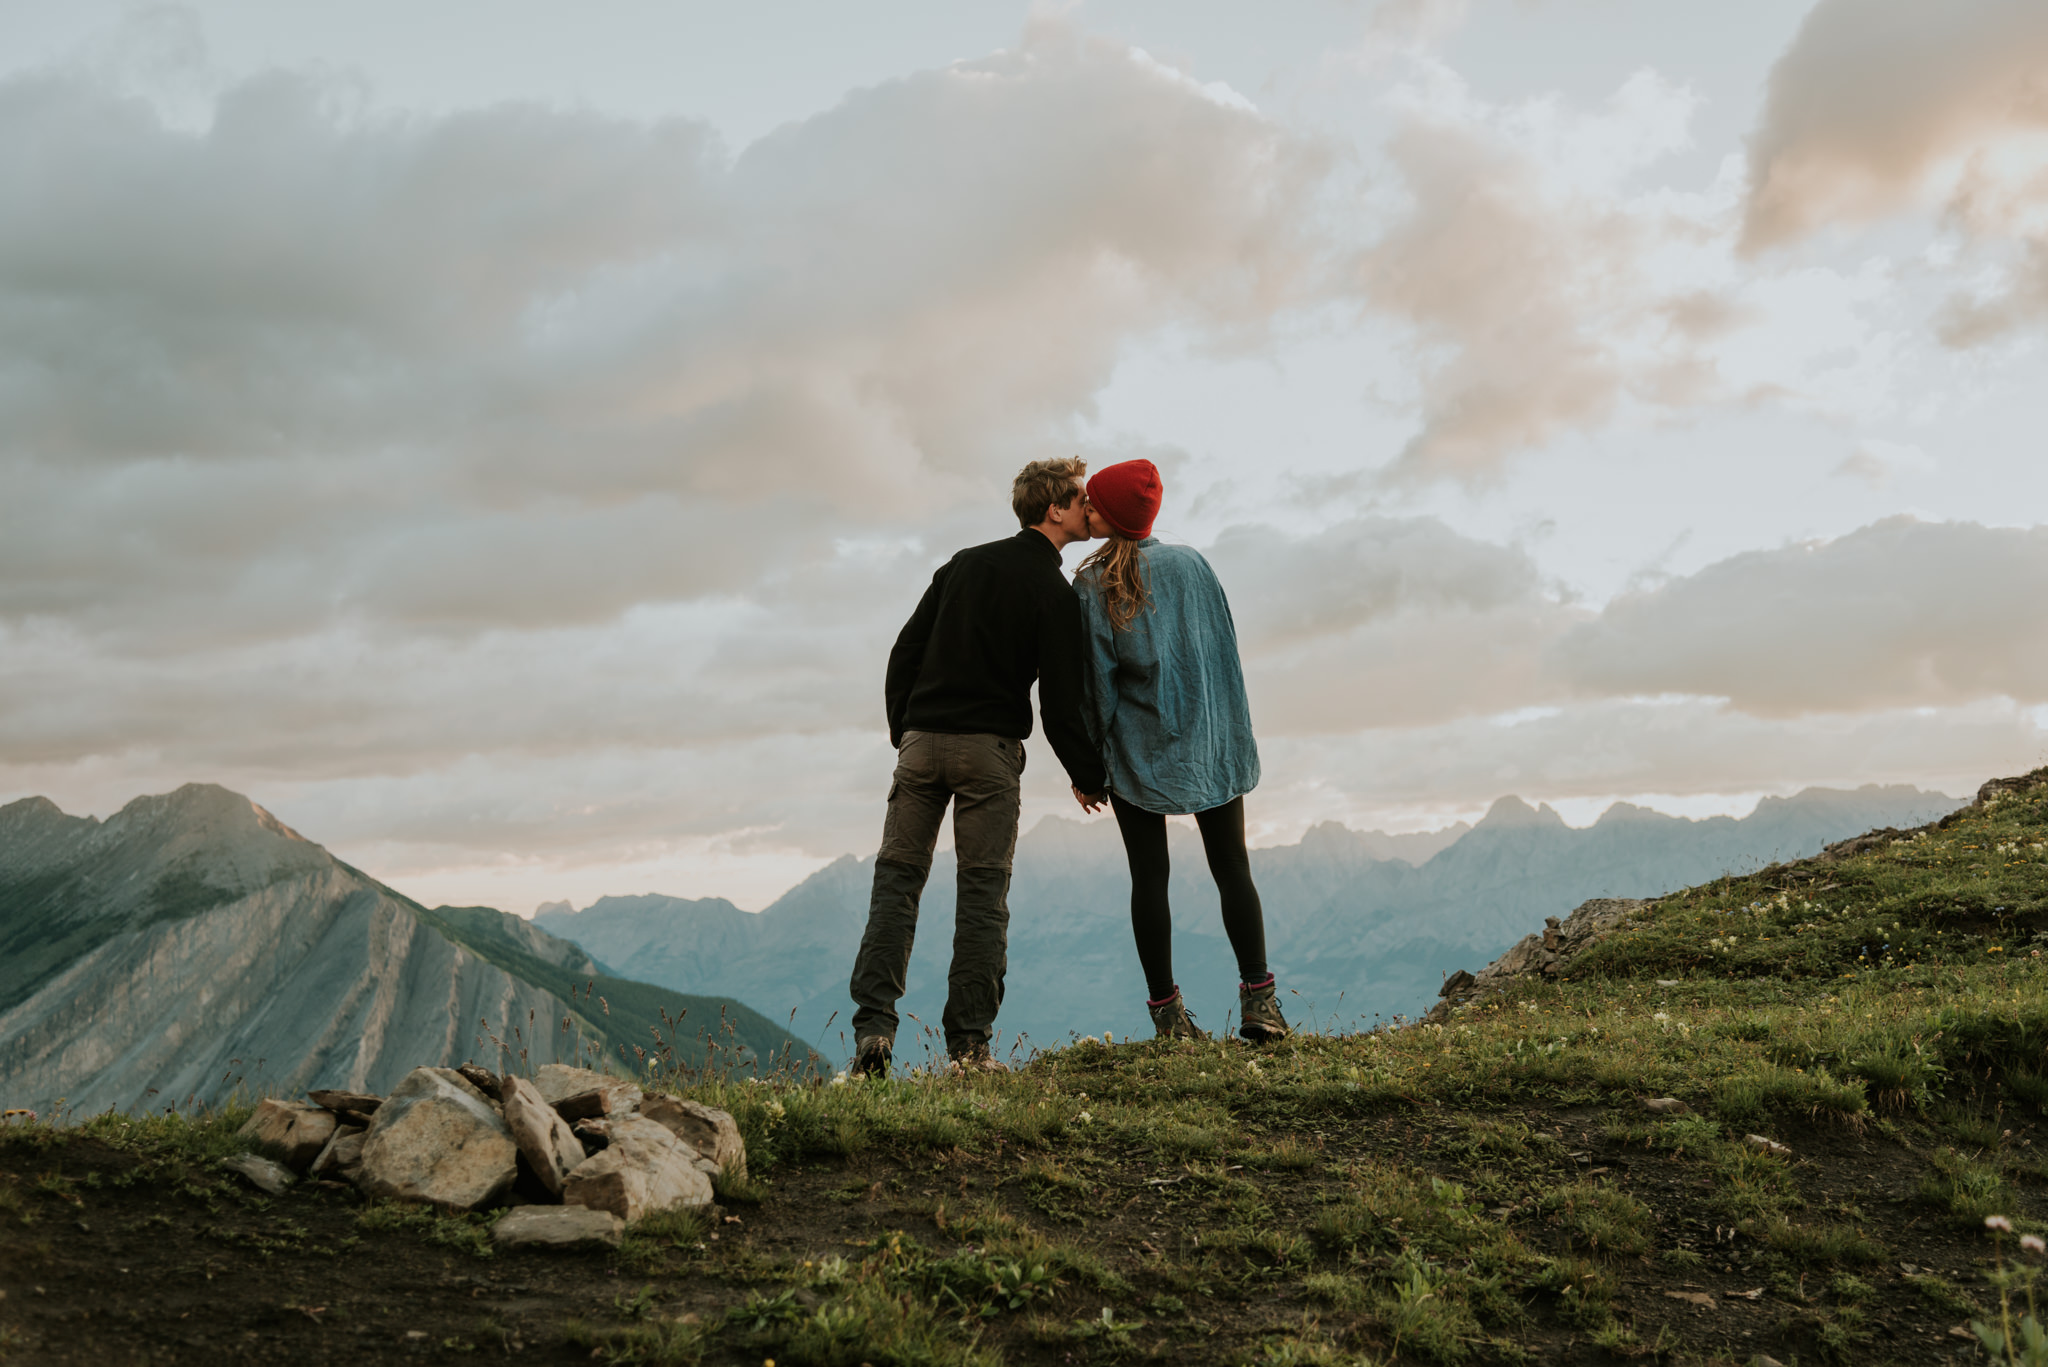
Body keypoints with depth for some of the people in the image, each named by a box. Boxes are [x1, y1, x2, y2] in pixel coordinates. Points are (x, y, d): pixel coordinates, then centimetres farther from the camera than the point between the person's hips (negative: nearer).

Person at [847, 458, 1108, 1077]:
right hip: (988, 748, -4)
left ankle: (873, 1026, -6)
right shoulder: (1054, 594, -3)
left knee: (897, 879, 5)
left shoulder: (963, 563, 14)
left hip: (921, 741, 4)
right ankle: (969, 1044, 1)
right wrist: (1090, 777, 7)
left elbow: (905, 651, 13)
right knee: (983, 893, 2)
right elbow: (1060, 705, -6)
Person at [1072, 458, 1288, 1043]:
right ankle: (1259, 999, -3)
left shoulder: (1091, 585, -5)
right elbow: (1227, 651, 6)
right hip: (1209, 745, 2)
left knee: (1149, 875, 5)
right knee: (1232, 869, 6)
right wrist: (1234, 733, 15)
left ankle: (1166, 1011, 5)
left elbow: (1092, 678, -6)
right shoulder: (1192, 564, 3)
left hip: (1134, 750, -2)